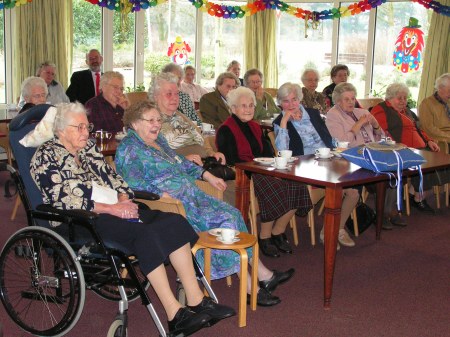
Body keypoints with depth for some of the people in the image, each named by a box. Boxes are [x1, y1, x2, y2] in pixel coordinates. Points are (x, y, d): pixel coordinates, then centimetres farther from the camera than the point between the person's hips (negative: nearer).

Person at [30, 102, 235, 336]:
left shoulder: (89, 149, 21)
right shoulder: (46, 156, -1)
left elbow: (112, 177, 19)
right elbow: (62, 199, -13)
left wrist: (123, 200, -4)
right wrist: (110, 209, -17)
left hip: (115, 209, 8)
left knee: (175, 222, -15)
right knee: (145, 234, -33)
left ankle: (196, 301, -17)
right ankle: (175, 315, -30)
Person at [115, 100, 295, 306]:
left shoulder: (158, 141, 21)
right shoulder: (129, 148, -7)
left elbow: (182, 164, 30)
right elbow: (132, 182, -20)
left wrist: (207, 176, 18)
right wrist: (162, 194, -29)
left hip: (190, 195, 9)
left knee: (231, 214, -8)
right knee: (224, 221, -20)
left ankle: (264, 276, -7)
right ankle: (251, 287, -14)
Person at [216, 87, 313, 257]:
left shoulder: (255, 127, 21)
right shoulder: (226, 131, -3)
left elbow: (268, 153, 16)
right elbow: (232, 161, -13)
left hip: (263, 171, 7)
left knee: (297, 185, -17)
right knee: (275, 189, -33)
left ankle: (278, 232, -3)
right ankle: (265, 237, -15)